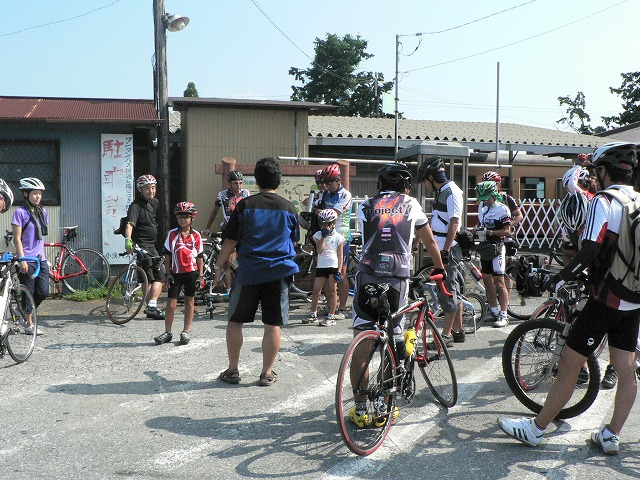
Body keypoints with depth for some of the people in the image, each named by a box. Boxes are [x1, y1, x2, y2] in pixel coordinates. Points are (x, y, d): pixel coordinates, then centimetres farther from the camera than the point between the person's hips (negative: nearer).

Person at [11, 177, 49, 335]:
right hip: (27, 260, -5)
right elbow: (17, 238, -9)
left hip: (41, 259, 6)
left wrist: (41, 253, 16)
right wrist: (22, 260, -14)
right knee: (28, 293, 1)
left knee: (43, 292, 1)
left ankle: (25, 311, 26)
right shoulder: (20, 212, -7)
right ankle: (29, 324, 13)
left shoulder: (43, 212, 10)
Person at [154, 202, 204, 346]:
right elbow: (167, 255, 4)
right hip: (175, 273, 0)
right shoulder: (172, 234, 1)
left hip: (191, 272, 0)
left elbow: (199, 257, 5)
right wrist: (167, 273, 0)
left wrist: (200, 275, 0)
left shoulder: (196, 236, 1)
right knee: (171, 304, -1)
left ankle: (186, 332, 17)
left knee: (189, 302, 7)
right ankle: (167, 333, 10)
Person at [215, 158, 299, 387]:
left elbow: (231, 241, -2)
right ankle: (267, 373, 11)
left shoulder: (245, 205, -3)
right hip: (278, 273, 1)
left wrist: (219, 266, 8)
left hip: (248, 272, -1)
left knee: (235, 321, 12)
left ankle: (232, 370, 17)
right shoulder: (289, 207, 4)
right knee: (273, 324, 6)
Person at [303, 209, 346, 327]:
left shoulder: (338, 237, 1)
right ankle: (313, 314, 19)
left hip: (333, 266, -3)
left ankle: (331, 317, 5)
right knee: (316, 291, 6)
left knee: (332, 291, 0)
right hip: (321, 266, 3)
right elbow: (319, 250, -6)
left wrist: (339, 271, -10)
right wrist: (323, 236, -10)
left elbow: (340, 256, -2)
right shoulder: (318, 235, 9)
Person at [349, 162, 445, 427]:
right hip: (397, 279, 0)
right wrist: (440, 268, 37)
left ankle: (360, 409, 7)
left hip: (367, 277, 0)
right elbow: (430, 241, 22)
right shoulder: (411, 204, 14)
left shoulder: (365, 206, 13)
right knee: (393, 341, 12)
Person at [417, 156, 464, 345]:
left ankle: (447, 334, 1)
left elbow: (454, 223, -19)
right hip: (442, 249, 10)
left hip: (449, 249, -10)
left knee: (447, 291, -5)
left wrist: (445, 252, -22)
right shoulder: (442, 192, 16)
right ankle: (458, 331, 22)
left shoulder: (452, 192, -13)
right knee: (452, 290, 14)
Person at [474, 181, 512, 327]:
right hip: (484, 246, 8)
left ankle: (503, 315, -5)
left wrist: (489, 232, -24)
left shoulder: (502, 209, -11)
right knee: (486, 279, 10)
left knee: (499, 282, -8)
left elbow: (507, 230, -15)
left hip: (496, 247, -8)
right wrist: (477, 229, 0)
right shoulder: (482, 207, 12)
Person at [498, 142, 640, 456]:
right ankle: (611, 436, 20)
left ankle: (535, 429, 6)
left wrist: (561, 277, -12)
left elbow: (589, 251, -24)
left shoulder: (603, 201, -14)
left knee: (569, 365, -2)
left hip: (606, 298, -8)